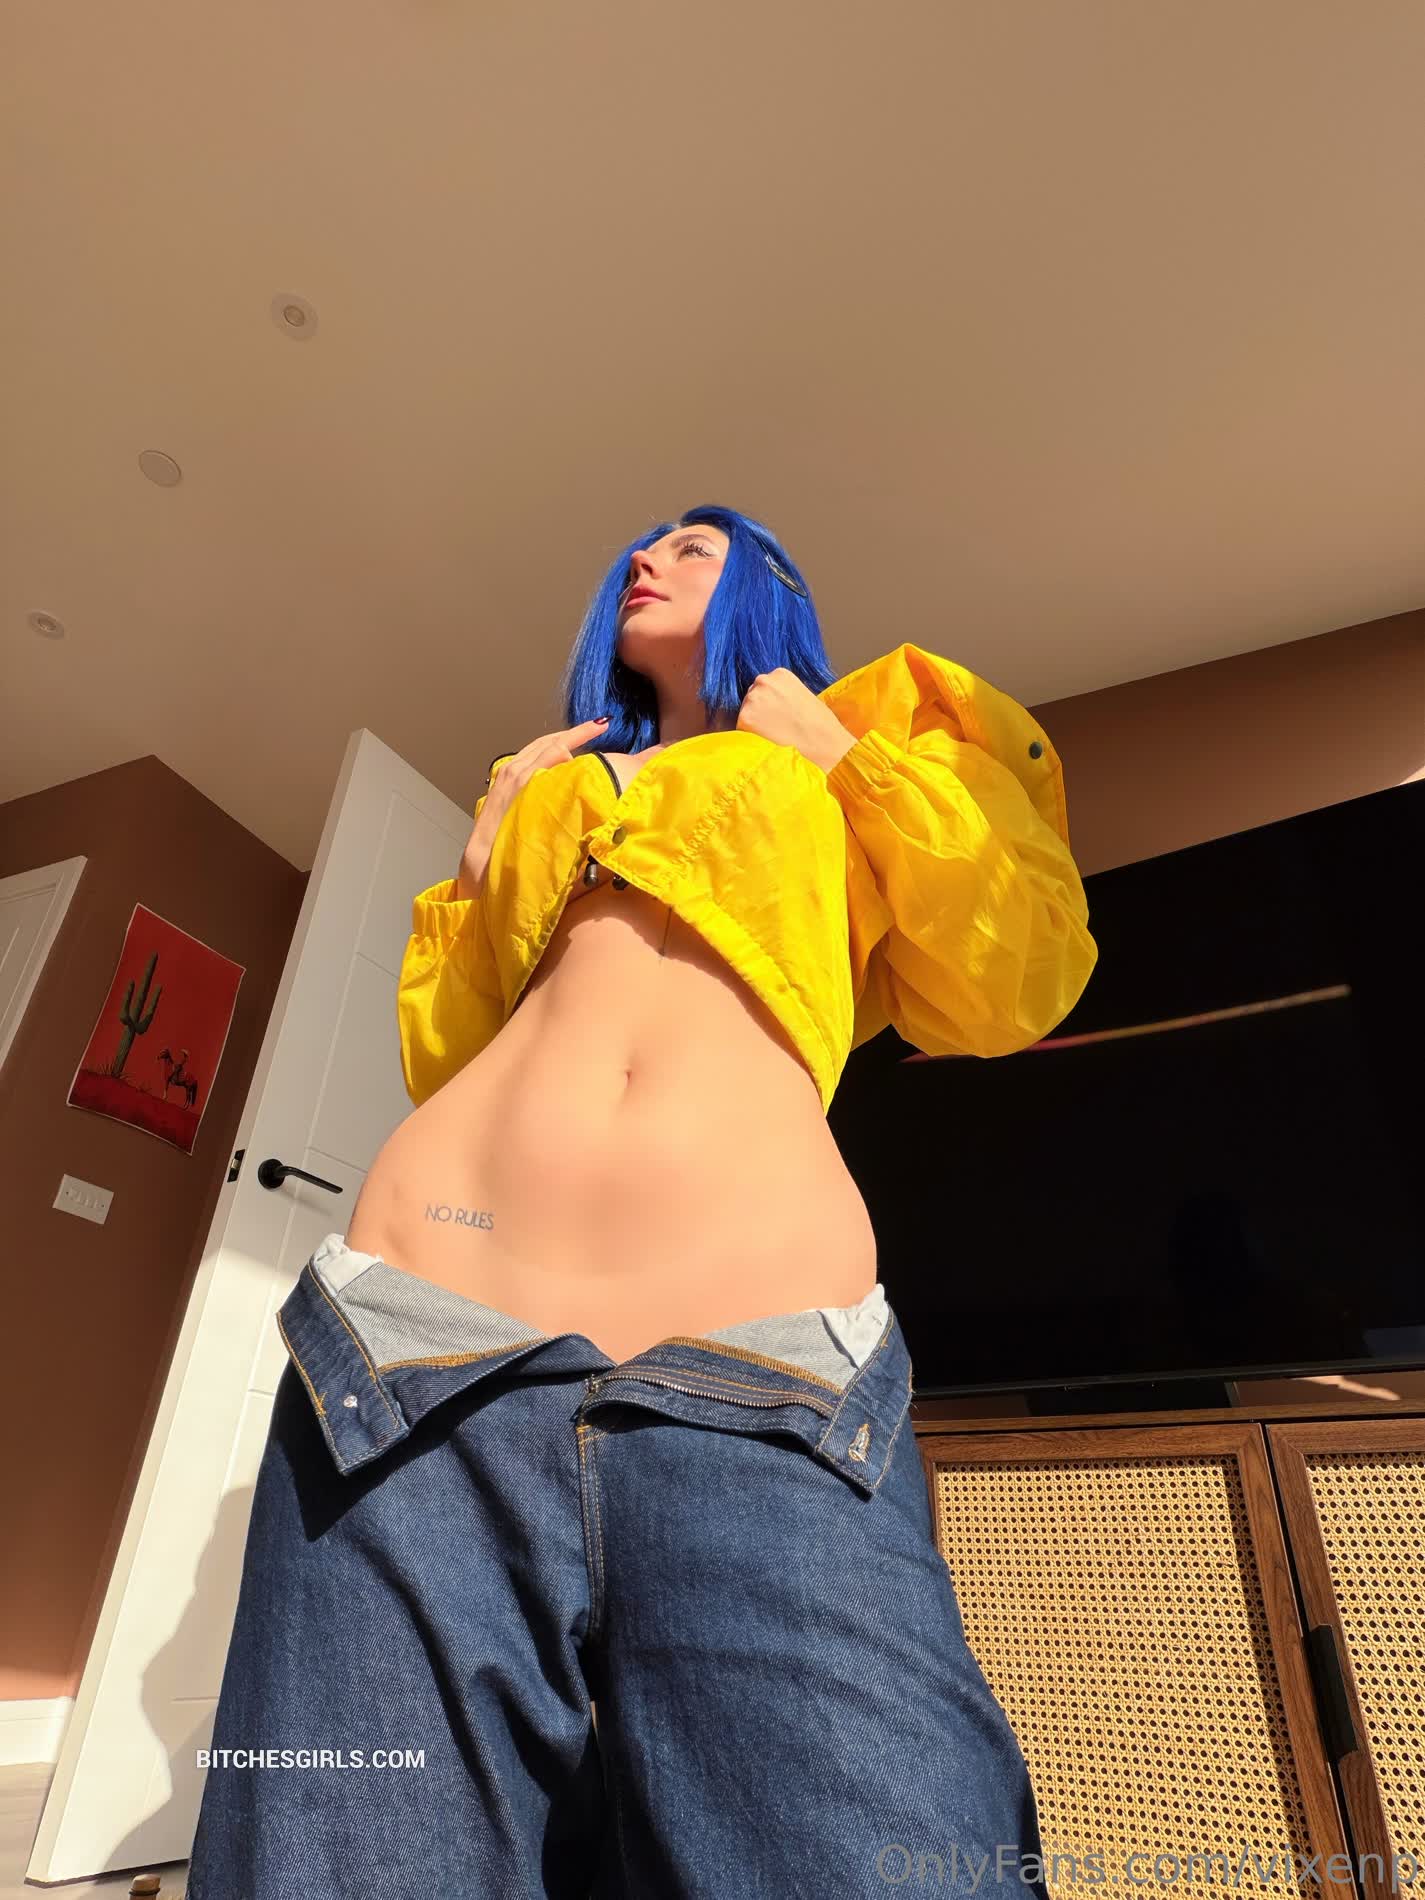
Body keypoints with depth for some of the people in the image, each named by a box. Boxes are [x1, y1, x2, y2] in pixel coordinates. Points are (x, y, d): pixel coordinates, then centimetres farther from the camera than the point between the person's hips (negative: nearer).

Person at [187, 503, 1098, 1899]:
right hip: (423, 1344, 3)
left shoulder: (848, 764, 23)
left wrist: (845, 757, 12)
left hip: (765, 1386, -2)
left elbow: (1014, 985, 9)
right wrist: (486, 849, 21)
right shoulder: (555, 783, 30)